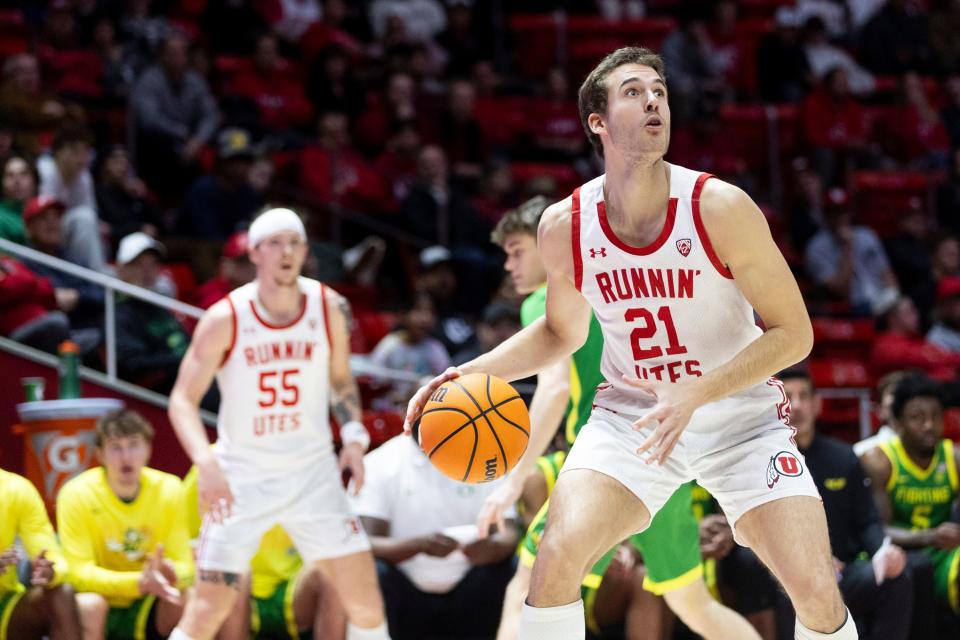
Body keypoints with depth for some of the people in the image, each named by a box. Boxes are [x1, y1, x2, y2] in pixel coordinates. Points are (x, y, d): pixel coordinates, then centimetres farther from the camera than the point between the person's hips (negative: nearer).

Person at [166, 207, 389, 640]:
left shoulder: (329, 308, -4)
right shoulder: (226, 319, -14)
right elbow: (183, 400, -12)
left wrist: (354, 437, -4)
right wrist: (206, 462, -28)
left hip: (313, 473, 3)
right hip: (242, 480, -3)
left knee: (365, 599, -3)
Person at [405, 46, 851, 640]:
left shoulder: (720, 208, -19)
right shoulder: (564, 225, -8)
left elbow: (793, 332, -15)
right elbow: (562, 331, 12)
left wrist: (694, 395, -27)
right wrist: (471, 372, -4)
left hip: (739, 416, -2)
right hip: (630, 414, 2)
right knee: (557, 559, -22)